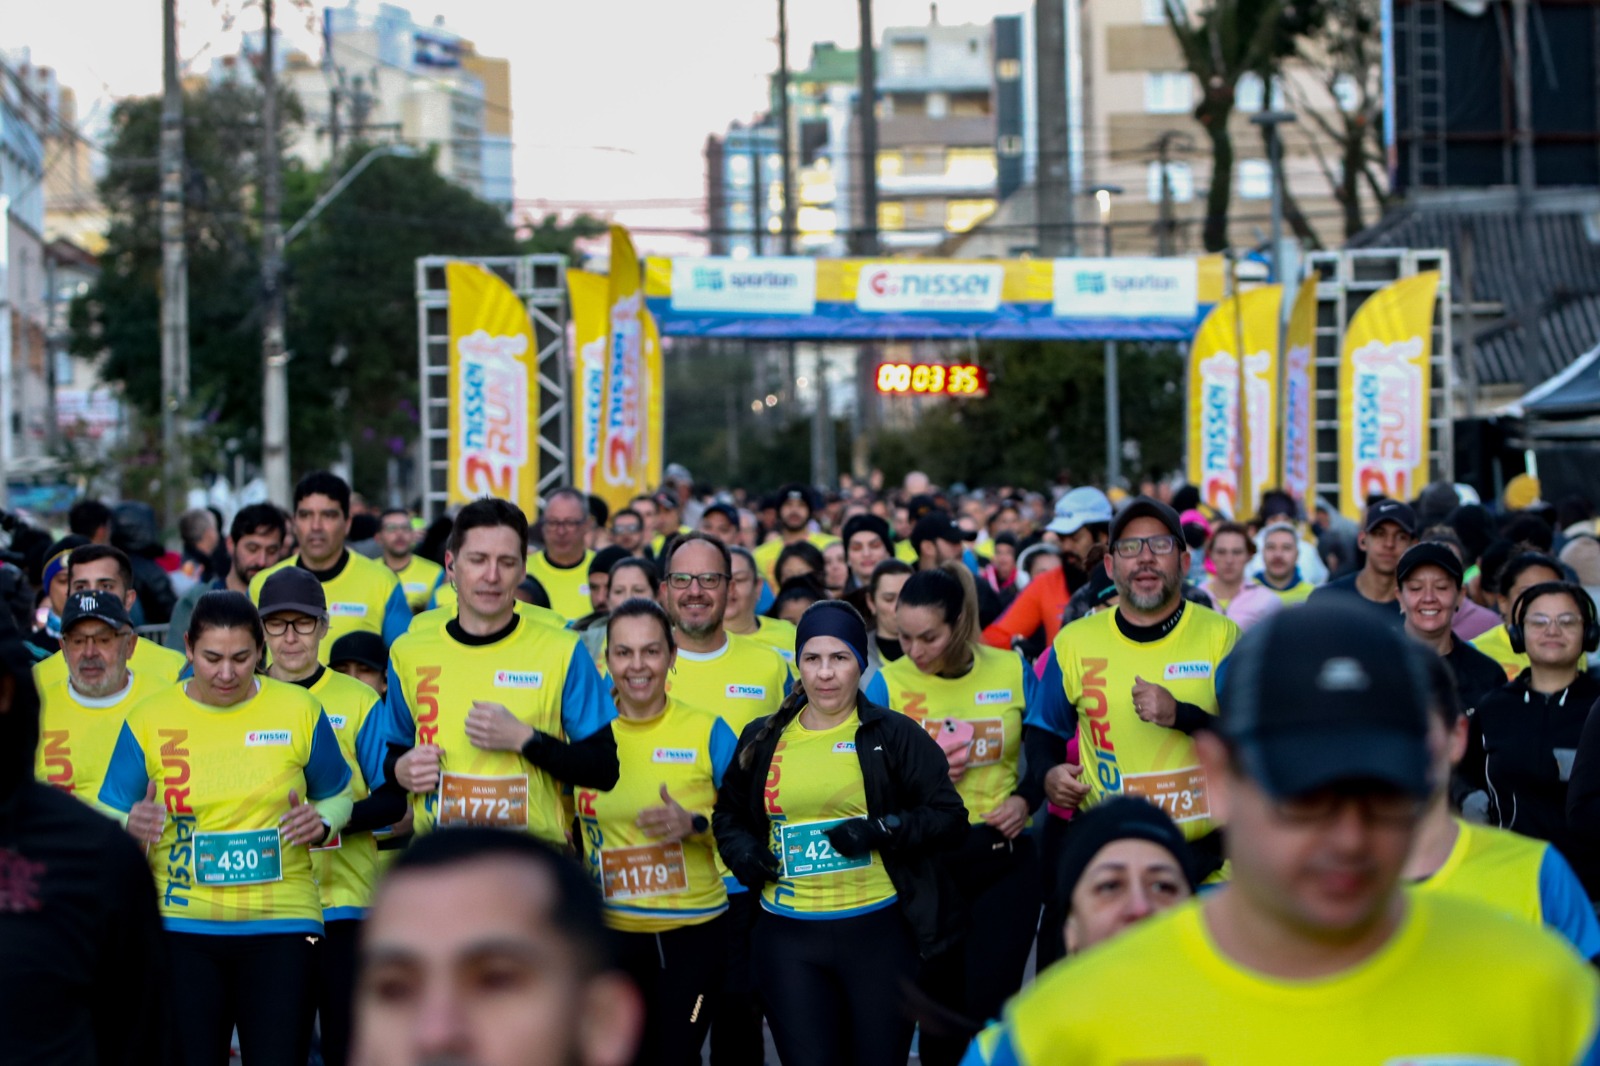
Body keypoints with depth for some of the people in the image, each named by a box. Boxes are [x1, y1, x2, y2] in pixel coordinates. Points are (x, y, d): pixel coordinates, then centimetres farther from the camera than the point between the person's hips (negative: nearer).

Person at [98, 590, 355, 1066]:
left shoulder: (299, 710, 3)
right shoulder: (148, 720, 2)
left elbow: (338, 795, 15)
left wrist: (321, 821, -8)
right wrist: (131, 826, -18)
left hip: (281, 923, 0)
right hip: (182, 926, 0)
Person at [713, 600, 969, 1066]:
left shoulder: (895, 735, -1)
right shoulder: (761, 739, 9)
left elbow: (949, 817, -3)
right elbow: (729, 814, 22)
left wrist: (882, 831, -17)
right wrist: (741, 849, 1)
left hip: (878, 929, -2)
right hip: (788, 937, 2)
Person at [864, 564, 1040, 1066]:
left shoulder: (1012, 671, -1)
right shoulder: (888, 684, -4)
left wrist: (1025, 799, -9)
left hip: (1005, 860, 0)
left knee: (989, 1011, -7)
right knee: (941, 1010, 10)